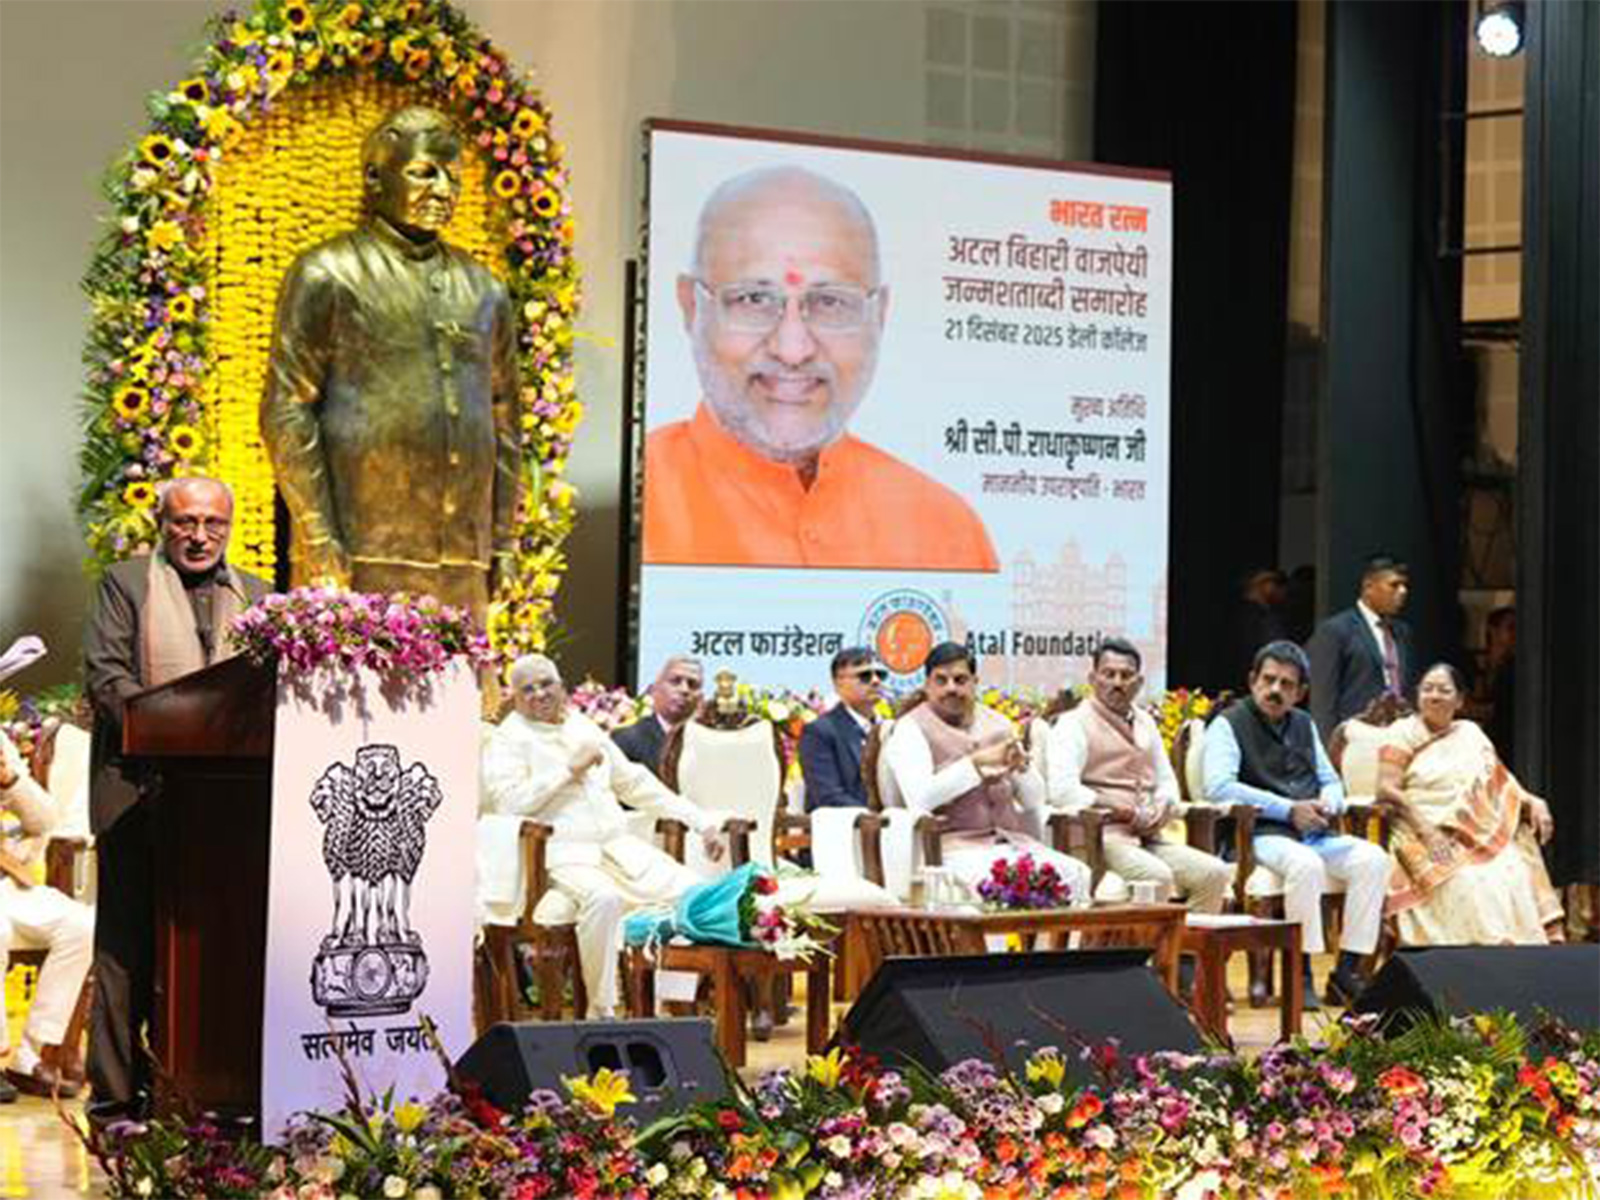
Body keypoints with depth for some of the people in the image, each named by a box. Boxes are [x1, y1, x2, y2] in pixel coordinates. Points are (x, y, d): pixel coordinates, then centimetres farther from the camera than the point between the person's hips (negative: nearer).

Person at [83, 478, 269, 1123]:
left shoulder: (256, 597, 17)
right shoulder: (126, 584, 6)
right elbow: (105, 674, -5)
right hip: (141, 788, -4)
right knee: (129, 946, -2)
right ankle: (115, 1093, 1)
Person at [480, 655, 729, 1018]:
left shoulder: (583, 727, 23)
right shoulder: (508, 739, 5)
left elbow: (635, 782, 27)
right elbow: (510, 803, -12)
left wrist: (701, 822, 21)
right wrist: (570, 769, -8)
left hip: (618, 844, 6)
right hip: (564, 854, -6)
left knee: (691, 889, -15)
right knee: (603, 897, -37)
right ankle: (601, 1009, -26)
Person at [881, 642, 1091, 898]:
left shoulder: (997, 723, 18)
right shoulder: (911, 730, 3)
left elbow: (1035, 800, 16)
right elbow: (919, 797, -15)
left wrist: (1022, 766, -7)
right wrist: (978, 762, -18)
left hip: (1011, 840, 5)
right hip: (958, 846, -5)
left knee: (1076, 875, -19)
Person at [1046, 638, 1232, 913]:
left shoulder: (1145, 723, 22)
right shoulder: (1074, 724, -1)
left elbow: (1167, 782, 28)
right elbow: (1062, 791, -15)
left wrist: (1159, 812, 4)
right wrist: (1122, 812, -13)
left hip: (1147, 838, 7)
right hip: (1104, 836, -7)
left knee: (1215, 873, -13)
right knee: (1157, 875, -33)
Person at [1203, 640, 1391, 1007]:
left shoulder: (1303, 725, 23)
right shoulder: (1229, 725, 1)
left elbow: (1331, 781, 27)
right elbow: (1218, 787, -14)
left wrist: (1327, 805, 0)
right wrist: (1288, 810, -15)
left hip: (1313, 835, 7)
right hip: (1258, 835, -7)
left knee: (1372, 859, -18)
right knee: (1306, 864, -36)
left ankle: (1347, 971, -18)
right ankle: (1301, 974, -27)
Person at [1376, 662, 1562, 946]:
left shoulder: (1471, 734, 20)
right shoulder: (1403, 733, 6)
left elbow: (1502, 785, 20)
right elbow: (1387, 790, -5)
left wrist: (1534, 803, -1)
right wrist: (1425, 830, -17)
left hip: (1480, 836, 4)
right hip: (1423, 837, -4)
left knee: (1515, 876, -24)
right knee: (1469, 883, -32)